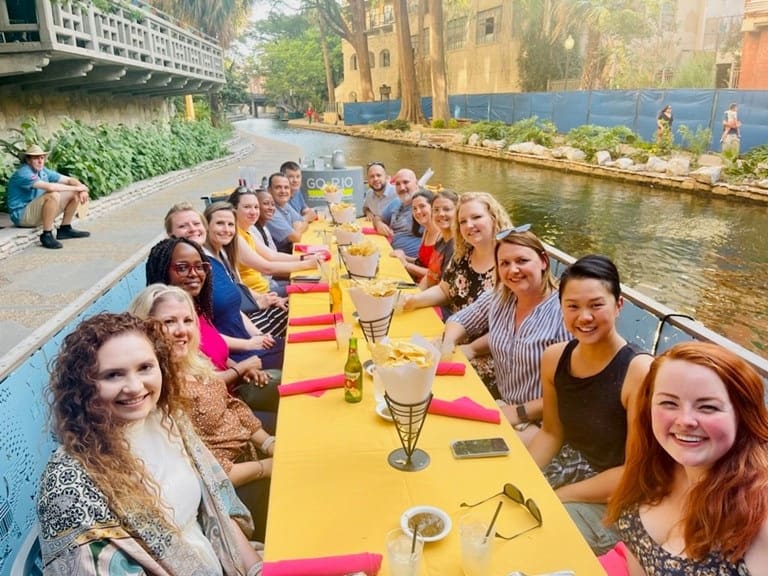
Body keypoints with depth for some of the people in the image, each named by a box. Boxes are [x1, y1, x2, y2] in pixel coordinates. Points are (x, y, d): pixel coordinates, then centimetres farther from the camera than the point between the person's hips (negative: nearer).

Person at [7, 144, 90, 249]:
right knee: (53, 195, -34)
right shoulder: (23, 174, -20)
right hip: (22, 215, -9)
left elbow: (69, 180, 5)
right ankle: (46, 235, -25)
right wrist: (76, 188, -25)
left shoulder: (44, 171, 5)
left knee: (75, 194, 4)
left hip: (38, 212, 9)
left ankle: (65, 229, 8)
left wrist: (82, 189, -17)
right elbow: (50, 187, -33)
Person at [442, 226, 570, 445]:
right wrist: (448, 344, -4)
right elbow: (460, 320, 17)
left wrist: (521, 412, -21)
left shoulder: (564, 312, -20)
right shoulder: (498, 297, 1)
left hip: (542, 421, -6)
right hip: (499, 400, 7)